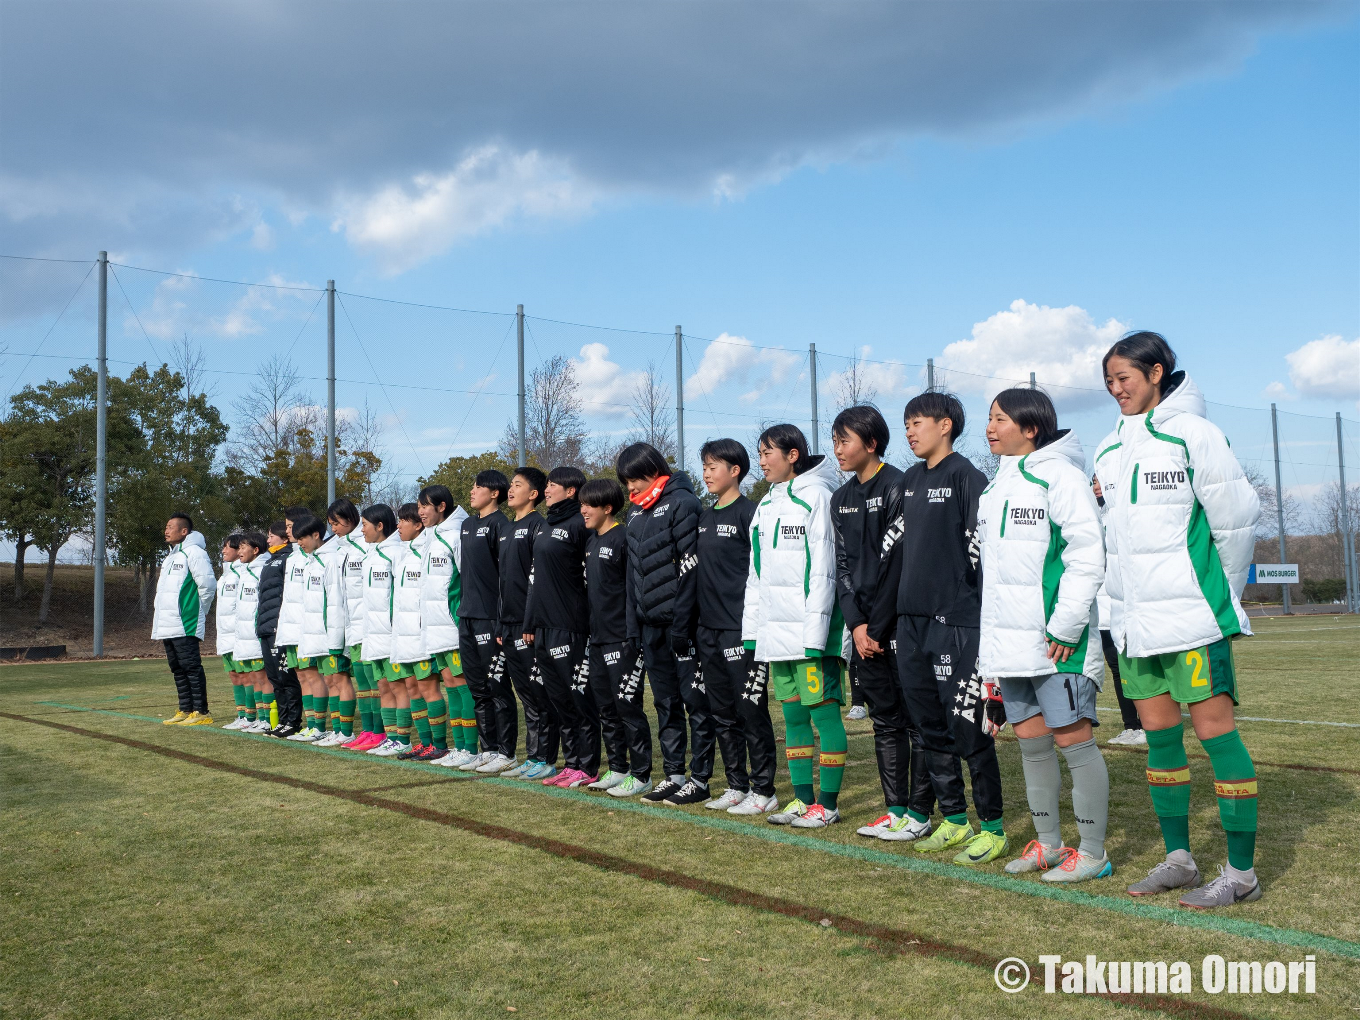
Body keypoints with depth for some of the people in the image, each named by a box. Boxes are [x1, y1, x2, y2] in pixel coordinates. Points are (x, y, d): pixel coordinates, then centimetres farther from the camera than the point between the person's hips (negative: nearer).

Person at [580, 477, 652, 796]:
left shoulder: (624, 540, -12)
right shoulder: (591, 542, 14)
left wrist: (632, 635, -19)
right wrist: (589, 632, 16)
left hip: (621, 639, -9)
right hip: (597, 638, 9)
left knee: (628, 707, -4)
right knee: (606, 709, 14)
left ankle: (641, 775, 4)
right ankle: (617, 768, 24)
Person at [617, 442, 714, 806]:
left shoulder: (681, 503, -9)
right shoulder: (636, 512, 16)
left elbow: (690, 567, -15)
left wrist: (681, 625, -18)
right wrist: (634, 625, 14)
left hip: (680, 621, -8)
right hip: (650, 624, 8)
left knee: (695, 700, -1)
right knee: (665, 702, 12)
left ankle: (699, 778, 5)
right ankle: (673, 774, 20)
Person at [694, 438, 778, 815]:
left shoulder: (749, 512, -8)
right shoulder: (703, 516, 15)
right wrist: (696, 621, 15)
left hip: (741, 628, -8)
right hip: (708, 628, 8)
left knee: (751, 710, -2)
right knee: (722, 713, 12)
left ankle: (763, 790, 6)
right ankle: (736, 785, 22)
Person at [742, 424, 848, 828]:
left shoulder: (816, 496, -7)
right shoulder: (766, 506, 17)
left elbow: (823, 570, -12)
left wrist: (815, 634, -16)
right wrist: (751, 628, 13)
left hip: (811, 629, -8)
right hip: (775, 630, 8)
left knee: (824, 711, -3)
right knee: (792, 714, 11)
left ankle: (828, 803, 4)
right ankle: (803, 798, 19)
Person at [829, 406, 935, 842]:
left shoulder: (898, 488, -10)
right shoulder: (841, 499, 13)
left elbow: (899, 563, -13)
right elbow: (843, 565, 11)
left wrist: (877, 628, -13)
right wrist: (856, 623, -1)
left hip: (900, 625, -7)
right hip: (864, 629, 7)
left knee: (916, 719, 0)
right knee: (884, 720, 11)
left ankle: (919, 811, 6)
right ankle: (895, 808, 18)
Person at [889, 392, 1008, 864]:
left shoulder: (966, 476, -7)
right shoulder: (910, 480, 16)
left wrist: (983, 608, -11)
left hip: (956, 619, -8)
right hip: (911, 618, 8)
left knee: (968, 727, -5)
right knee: (930, 726, 12)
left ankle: (992, 827, 7)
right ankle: (954, 819, 23)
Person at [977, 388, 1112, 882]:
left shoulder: (1060, 475, -9)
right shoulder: (996, 486, 17)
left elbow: (1088, 556, -15)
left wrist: (1065, 627, -18)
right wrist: (991, 642, 17)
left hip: (1057, 642, -8)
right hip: (1010, 644, 8)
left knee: (1074, 741, -2)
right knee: (1031, 743, 13)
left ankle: (1092, 852, 8)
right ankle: (1047, 843, 23)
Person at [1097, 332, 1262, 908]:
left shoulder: (1192, 433, -8)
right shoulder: (1108, 450, 12)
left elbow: (1236, 518, -6)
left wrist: (1218, 594, 2)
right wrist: (1127, 598, 14)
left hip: (1193, 617, -7)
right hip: (1134, 621, 7)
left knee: (1214, 728, -3)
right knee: (1158, 732, 11)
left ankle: (1242, 872, 4)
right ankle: (1178, 858, 22)